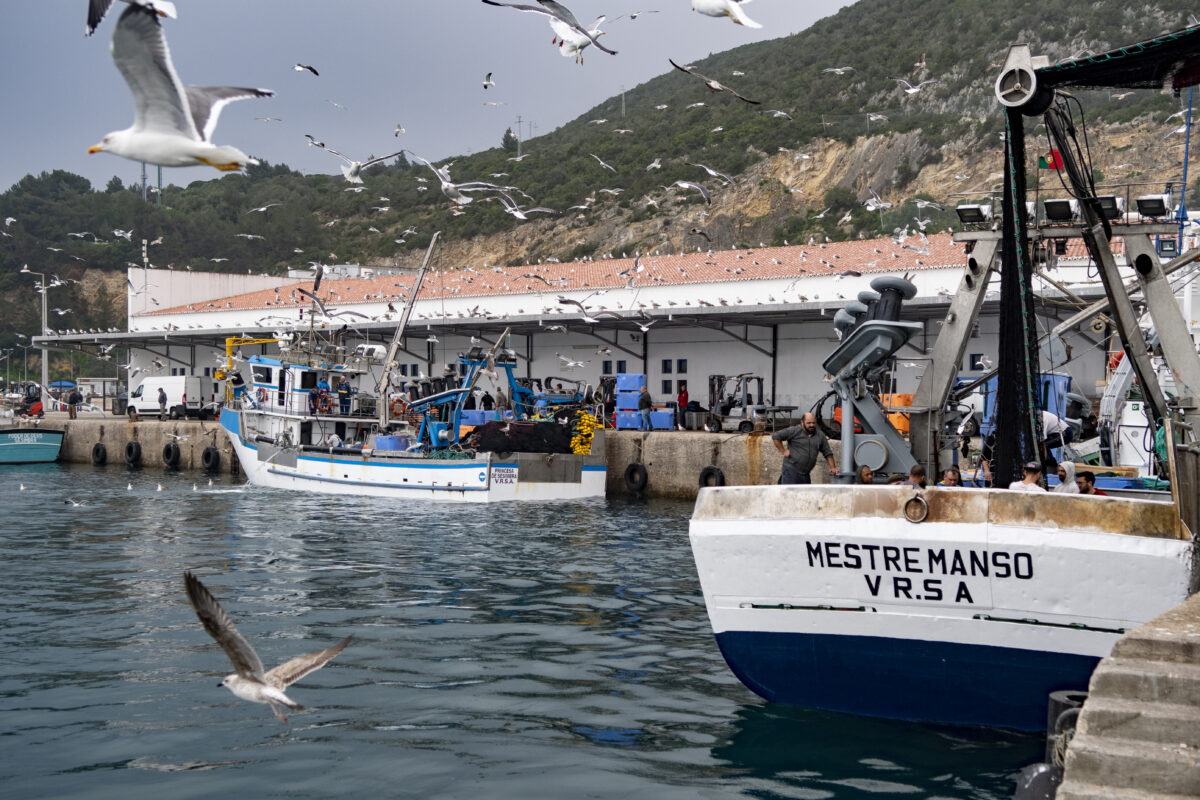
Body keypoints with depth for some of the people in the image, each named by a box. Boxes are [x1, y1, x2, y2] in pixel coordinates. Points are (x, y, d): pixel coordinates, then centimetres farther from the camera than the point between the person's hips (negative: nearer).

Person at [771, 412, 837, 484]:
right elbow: (775, 436, -8)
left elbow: (828, 453, 16)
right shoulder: (794, 431, -6)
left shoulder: (820, 436, 10)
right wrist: (783, 451, -9)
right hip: (791, 471, -6)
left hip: (806, 475, 6)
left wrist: (832, 467, 7)